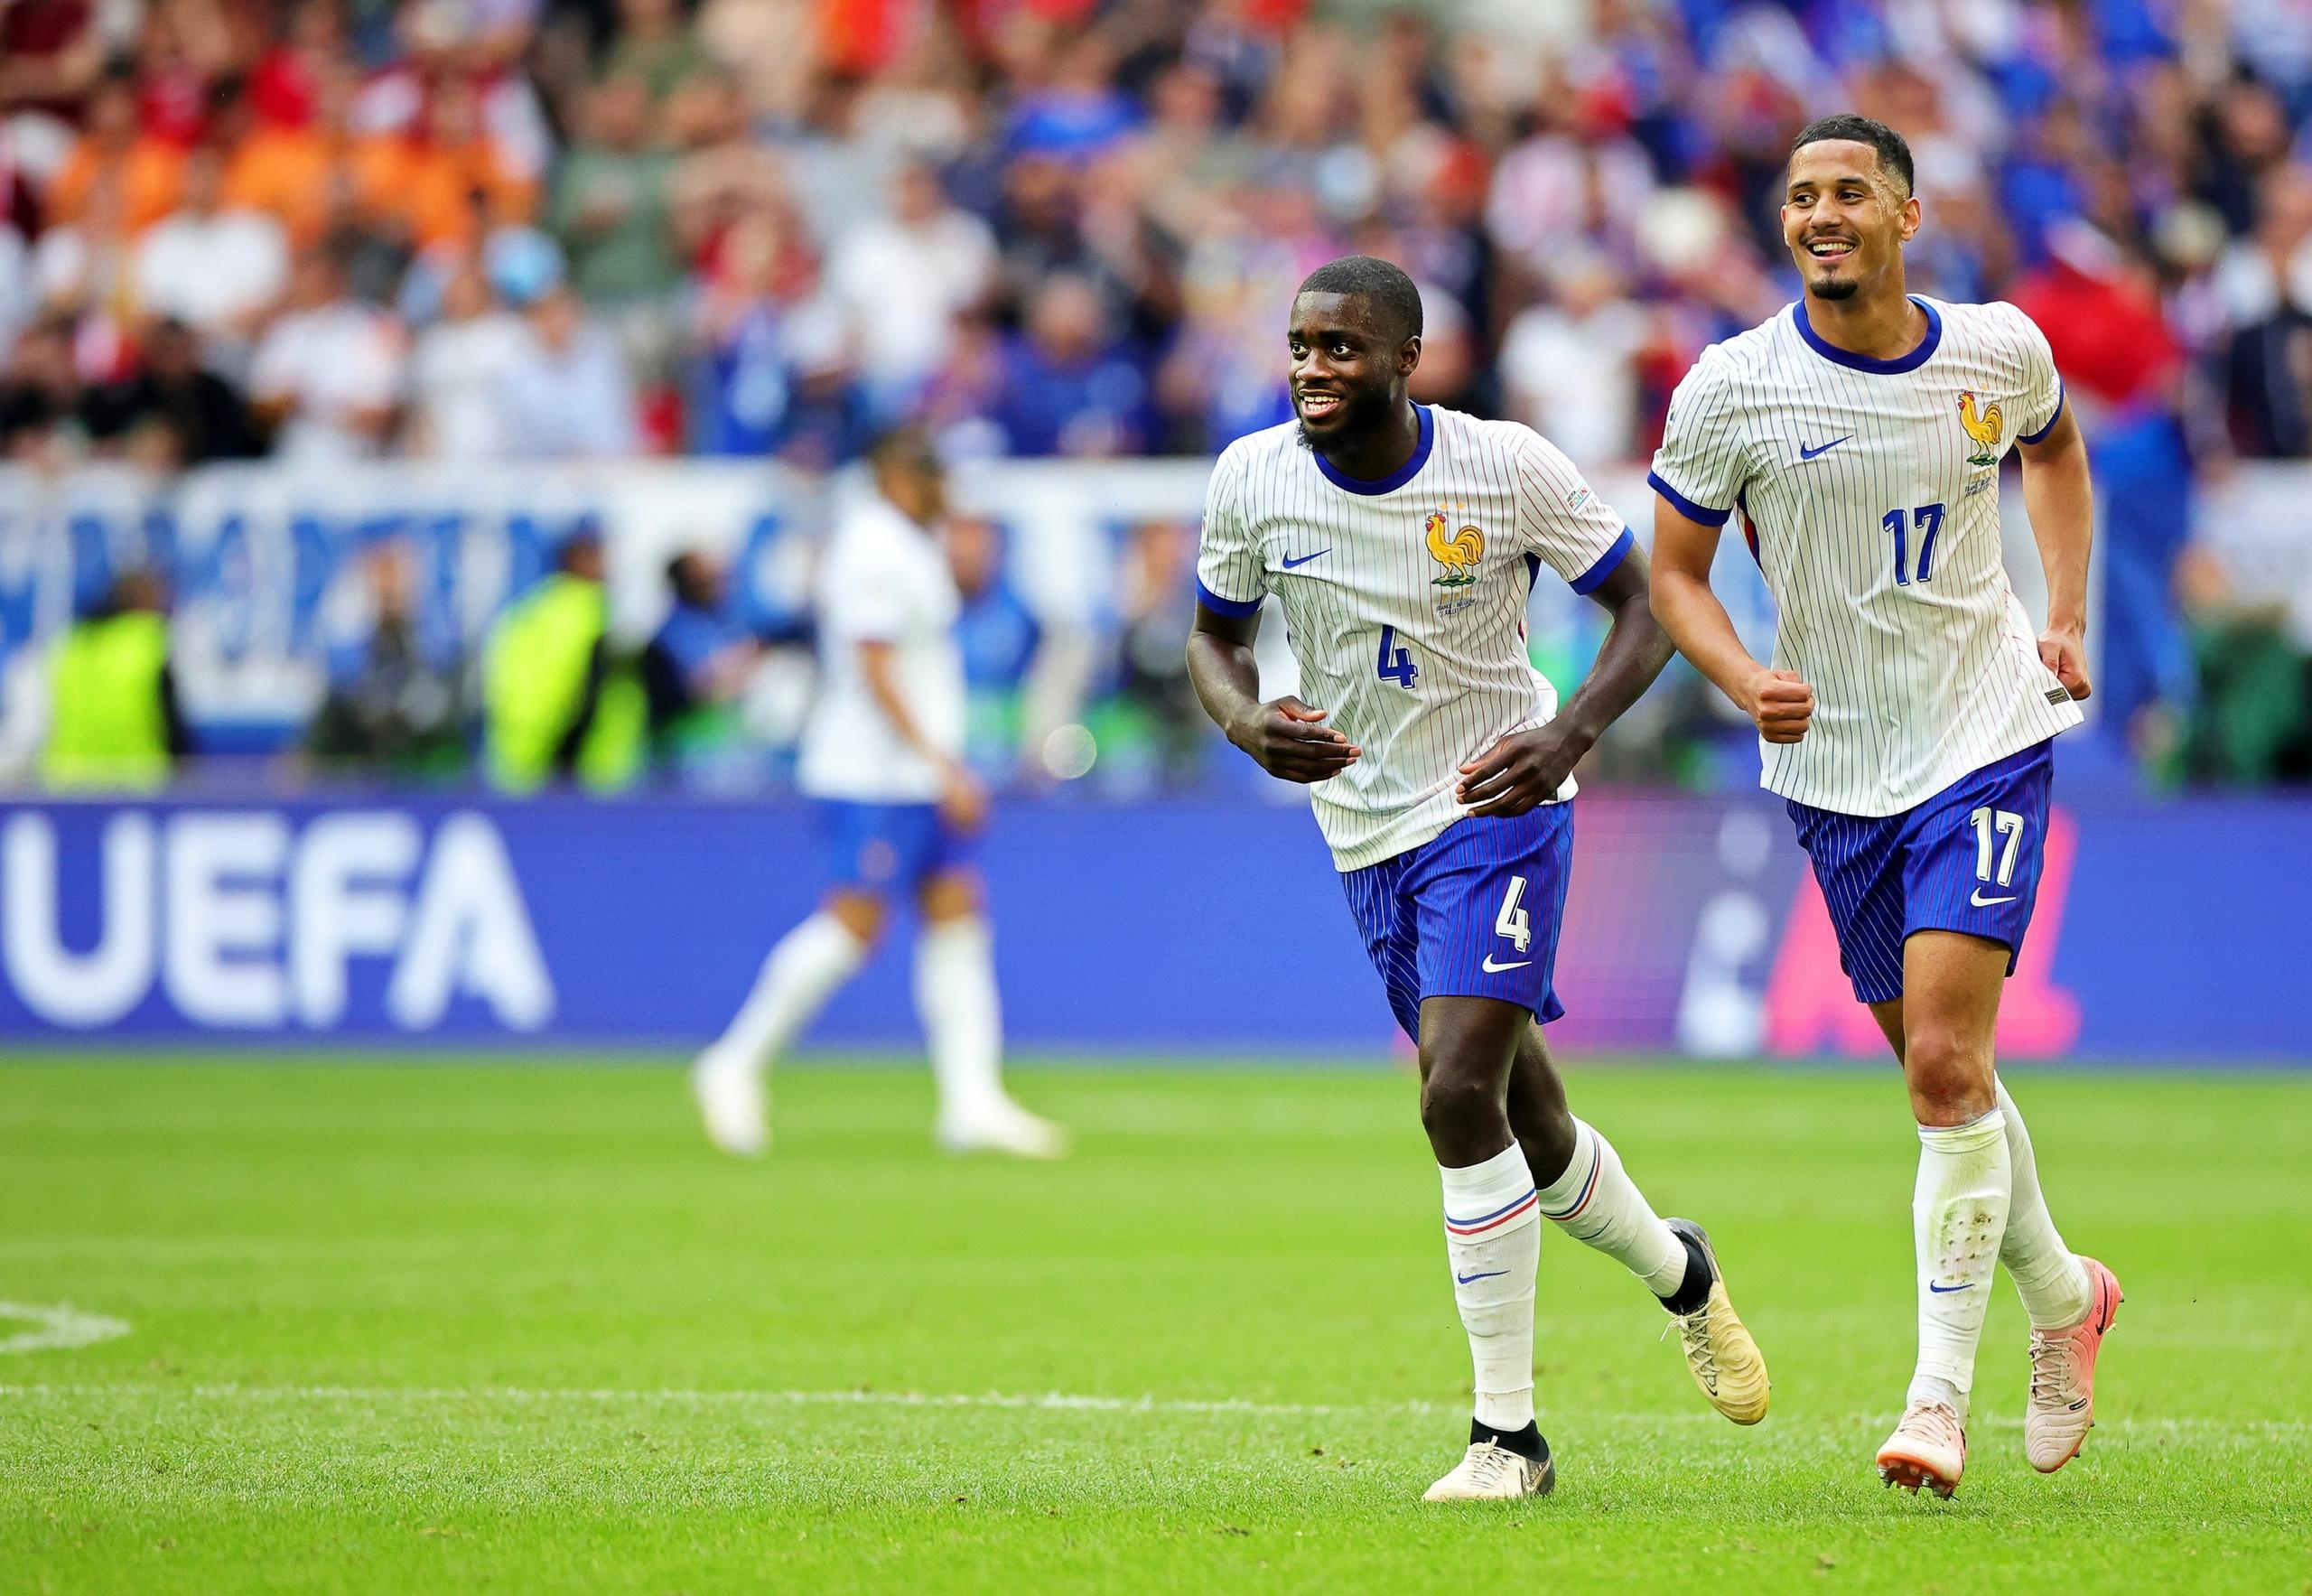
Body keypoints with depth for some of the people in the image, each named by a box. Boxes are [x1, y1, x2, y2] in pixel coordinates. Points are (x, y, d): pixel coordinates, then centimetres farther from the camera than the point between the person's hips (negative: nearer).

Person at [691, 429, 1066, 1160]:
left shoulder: (915, 543, 15)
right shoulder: (874, 550, -16)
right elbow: (875, 672, -21)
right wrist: (943, 767, -23)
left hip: (926, 767, 10)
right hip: (873, 770, -10)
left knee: (957, 916, 3)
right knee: (853, 923, -10)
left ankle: (973, 1101, 2)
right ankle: (736, 1065, 1)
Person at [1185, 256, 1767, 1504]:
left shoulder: (1507, 469, -16)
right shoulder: (1252, 480, -8)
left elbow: (1645, 606, -6)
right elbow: (1215, 635, 7)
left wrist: (1571, 734, -23)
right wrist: (1246, 722, -16)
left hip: (1498, 805, -4)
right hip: (1364, 829, 4)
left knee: (1459, 1095, -21)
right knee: (1526, 1132, 12)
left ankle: (1505, 1434, -11)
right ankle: (1678, 1272, 43)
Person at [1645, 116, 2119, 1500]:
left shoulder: (2000, 350, -4)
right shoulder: (1732, 387, -8)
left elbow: (2056, 450, 20)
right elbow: (1675, 571, 1)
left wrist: (2068, 621, 9)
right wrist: (1747, 684, -18)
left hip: (1986, 741, -2)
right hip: (1833, 768, 2)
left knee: (1946, 1063, -15)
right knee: (1943, 1070, 11)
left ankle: (1942, 1394, -11)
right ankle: (2063, 1296, 37)